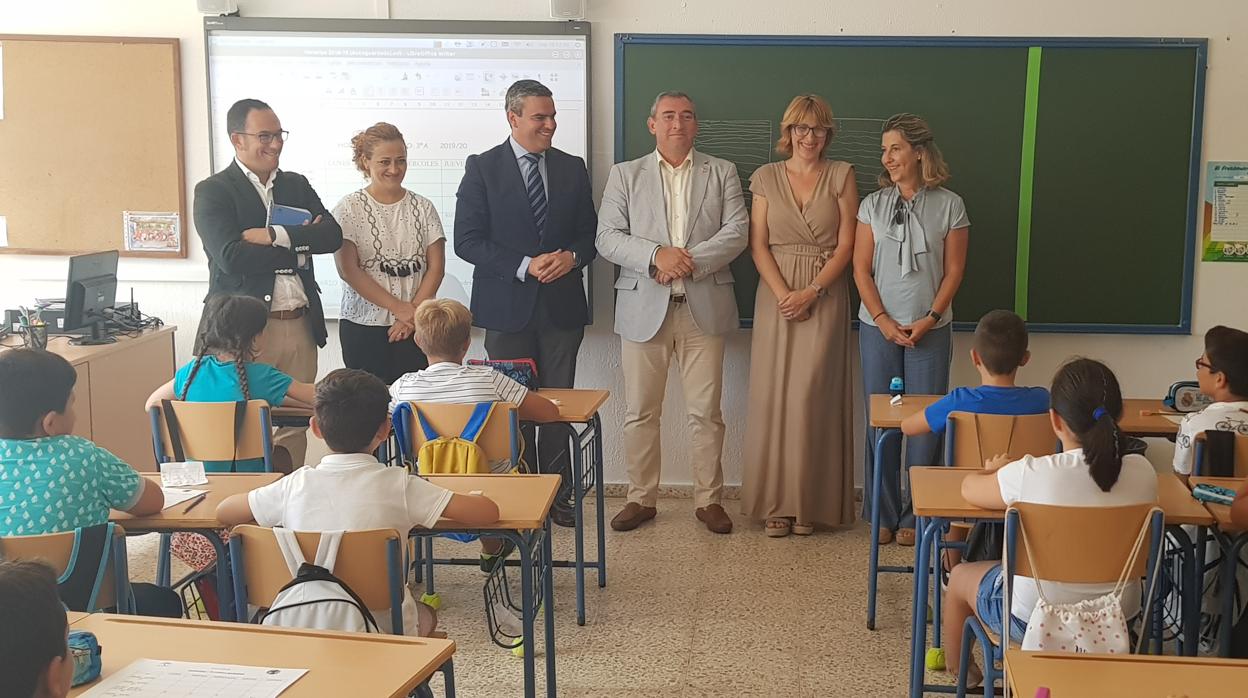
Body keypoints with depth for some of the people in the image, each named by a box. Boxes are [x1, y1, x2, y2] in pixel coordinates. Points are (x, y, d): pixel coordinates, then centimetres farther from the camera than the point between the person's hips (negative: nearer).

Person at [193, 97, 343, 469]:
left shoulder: (297, 185, 14)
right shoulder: (213, 192, -2)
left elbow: (333, 235, 0)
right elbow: (231, 257, -16)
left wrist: (275, 236, -14)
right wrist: (299, 246, -8)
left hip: (300, 327, 5)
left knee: (295, 424, 9)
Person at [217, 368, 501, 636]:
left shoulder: (297, 485, -7)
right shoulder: (398, 485, -13)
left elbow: (224, 512, 8)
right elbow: (488, 512, -12)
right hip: (386, 631, -2)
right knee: (426, 615, 32)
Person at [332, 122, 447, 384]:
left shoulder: (422, 207, 8)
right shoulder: (349, 208, 1)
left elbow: (436, 266, 4)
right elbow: (348, 270, -7)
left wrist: (414, 312, -9)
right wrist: (399, 308, -12)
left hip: (415, 326, 2)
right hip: (363, 326, -2)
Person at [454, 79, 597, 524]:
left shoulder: (572, 168, 9)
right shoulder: (482, 169, -1)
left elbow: (589, 233, 13)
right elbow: (467, 240, -7)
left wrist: (572, 257, -10)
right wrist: (525, 266, -16)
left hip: (562, 306, 3)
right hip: (508, 307, -2)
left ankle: (558, 495, 16)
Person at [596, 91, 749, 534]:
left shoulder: (722, 173, 10)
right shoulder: (625, 175, 9)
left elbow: (737, 231, -1)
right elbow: (608, 237, -1)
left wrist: (689, 260, -13)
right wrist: (656, 255, -16)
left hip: (704, 309, 0)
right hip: (644, 309, 0)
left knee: (706, 412, 3)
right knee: (640, 413, 5)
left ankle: (709, 499, 15)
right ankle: (641, 498, 18)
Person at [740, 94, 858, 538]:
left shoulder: (841, 176, 4)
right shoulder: (766, 177, 8)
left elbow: (846, 245, -1)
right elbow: (758, 245, 2)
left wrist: (811, 292, -12)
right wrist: (783, 293, -11)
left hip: (825, 296, -1)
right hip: (776, 294, 2)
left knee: (811, 396, -5)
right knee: (773, 396, 1)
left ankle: (809, 502, 5)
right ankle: (777, 502, 10)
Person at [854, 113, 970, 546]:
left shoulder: (949, 206, 1)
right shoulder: (873, 205, 5)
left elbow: (954, 271, 0)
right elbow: (861, 269, 3)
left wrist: (929, 319, -10)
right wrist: (883, 321, -8)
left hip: (930, 330, -1)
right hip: (878, 328, 2)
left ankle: (915, 516, 10)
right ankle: (883, 514, 14)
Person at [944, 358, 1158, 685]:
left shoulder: (1032, 474, -24)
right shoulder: (1142, 472, -13)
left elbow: (970, 489, -6)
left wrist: (995, 473, 16)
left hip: (1035, 621, -4)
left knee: (960, 575, 27)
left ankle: (957, 668, 51)